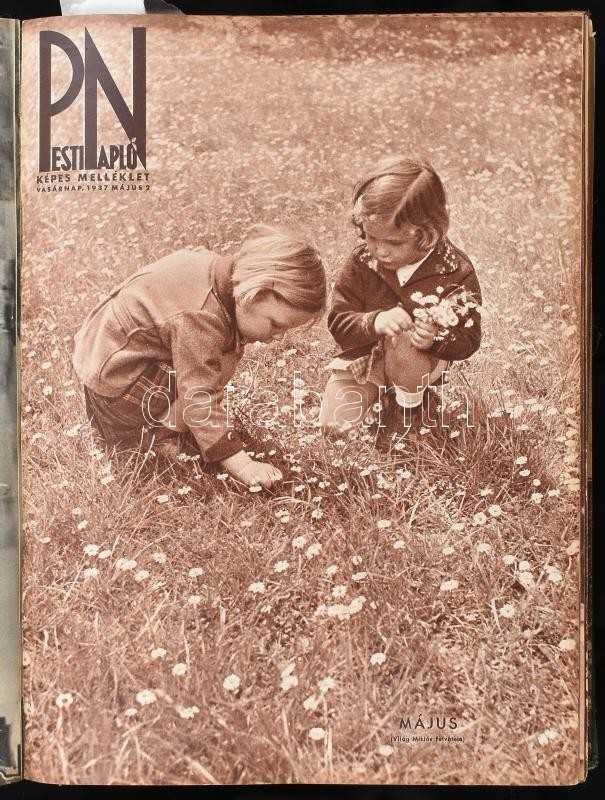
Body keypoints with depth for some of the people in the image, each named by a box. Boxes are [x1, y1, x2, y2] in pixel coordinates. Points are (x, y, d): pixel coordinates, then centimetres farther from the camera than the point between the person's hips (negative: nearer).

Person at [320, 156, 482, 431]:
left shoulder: (455, 271, -18)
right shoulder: (361, 262, -14)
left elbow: (468, 340, -13)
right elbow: (338, 322, -14)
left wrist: (435, 340, -36)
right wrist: (374, 322, -36)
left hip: (423, 363, -2)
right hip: (363, 359, 2)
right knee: (335, 425, -9)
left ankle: (411, 396, -3)